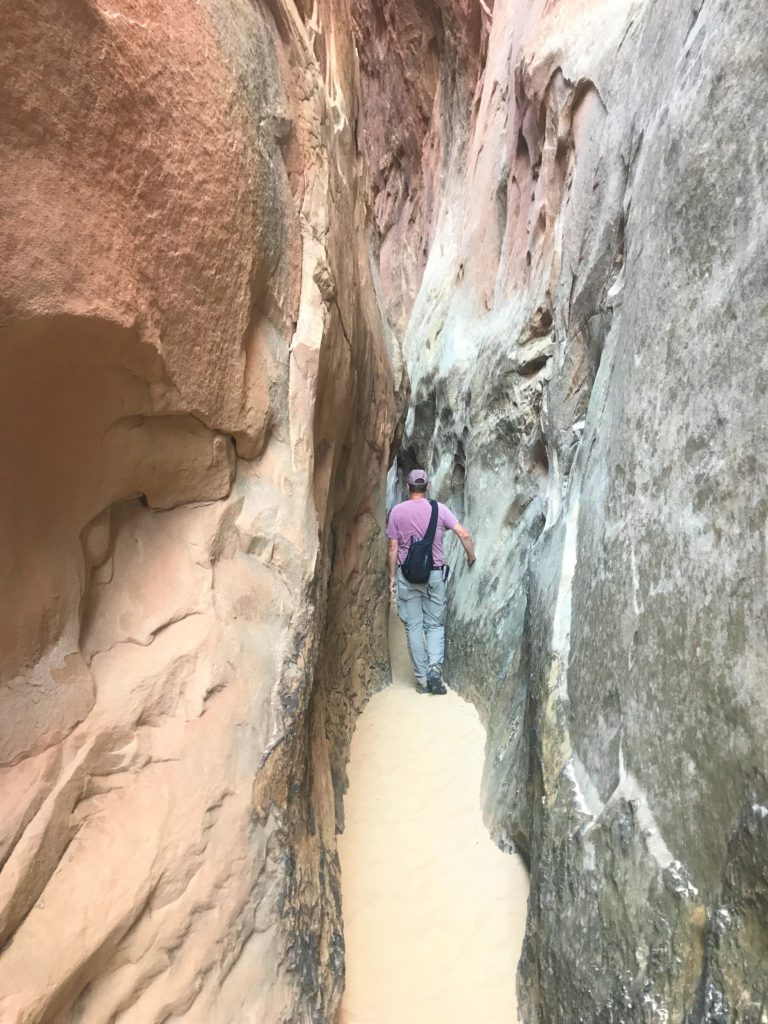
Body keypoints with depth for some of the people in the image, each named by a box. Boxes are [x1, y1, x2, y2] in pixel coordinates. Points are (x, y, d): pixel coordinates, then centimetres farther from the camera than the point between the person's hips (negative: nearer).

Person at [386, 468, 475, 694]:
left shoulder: (397, 511, -3)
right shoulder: (439, 509, -2)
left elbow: (392, 548, -2)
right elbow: (464, 535, -7)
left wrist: (392, 576, 7)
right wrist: (471, 556, 9)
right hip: (434, 574, 1)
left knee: (414, 627, 7)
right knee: (435, 624, 12)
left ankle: (422, 679, 7)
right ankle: (435, 665, -10)